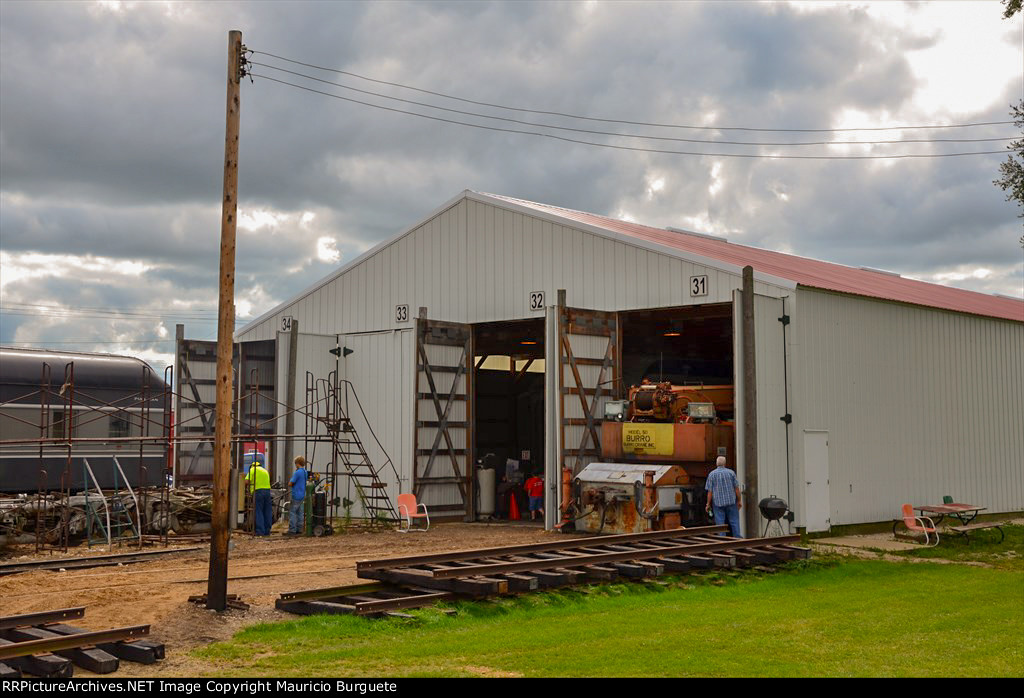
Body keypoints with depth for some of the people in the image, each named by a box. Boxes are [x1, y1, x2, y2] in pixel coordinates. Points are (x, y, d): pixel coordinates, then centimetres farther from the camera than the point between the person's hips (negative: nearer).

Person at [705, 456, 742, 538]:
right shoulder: (731, 473, 0)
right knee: (734, 522, 8)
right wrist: (739, 500, 8)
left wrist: (708, 504, 2)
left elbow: (710, 491, -4)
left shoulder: (712, 474, -3)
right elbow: (736, 488, 0)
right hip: (731, 501, 1)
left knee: (720, 523, 2)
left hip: (718, 503, -1)